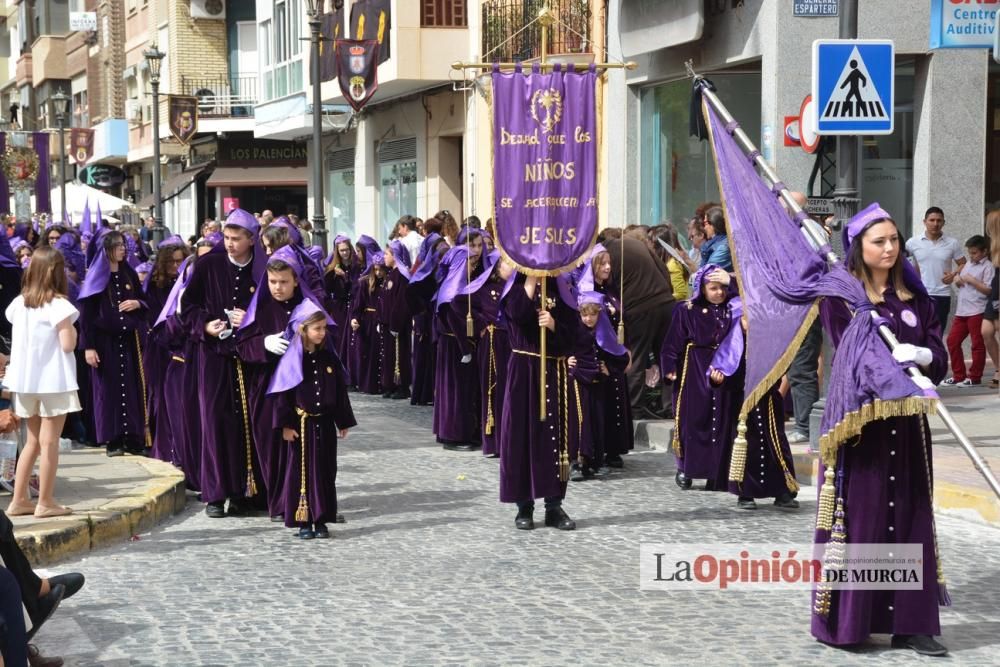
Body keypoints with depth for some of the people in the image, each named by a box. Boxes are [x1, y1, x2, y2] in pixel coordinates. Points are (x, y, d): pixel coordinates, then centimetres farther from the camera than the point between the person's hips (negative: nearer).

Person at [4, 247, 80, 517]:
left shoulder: (19, 303, 4)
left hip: (25, 379, 6)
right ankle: (45, 502, 3)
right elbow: (68, 345, -16)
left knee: (33, 441, 16)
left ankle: (19, 499, 16)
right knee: (49, 442, 0)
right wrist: (72, 330, 2)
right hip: (53, 380, -6)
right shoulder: (59, 305, -13)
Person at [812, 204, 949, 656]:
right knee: (856, 518, -2)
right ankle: (841, 621, 6)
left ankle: (909, 623, 8)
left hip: (906, 424, 4)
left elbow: (940, 357, 2)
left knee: (908, 518, 4)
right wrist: (896, 365, -27)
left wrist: (920, 356, -20)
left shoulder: (915, 299, 10)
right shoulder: (840, 296, -3)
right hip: (857, 419, -4)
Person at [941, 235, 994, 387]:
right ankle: (958, 375, 14)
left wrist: (972, 280, -17)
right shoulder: (968, 264, 17)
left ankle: (974, 377, 8)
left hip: (978, 311, -8)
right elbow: (960, 283, 27)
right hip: (962, 310, 8)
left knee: (977, 344, 0)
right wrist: (957, 279, 5)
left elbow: (989, 290, -16)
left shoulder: (987, 267, -7)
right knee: (952, 340, 6)